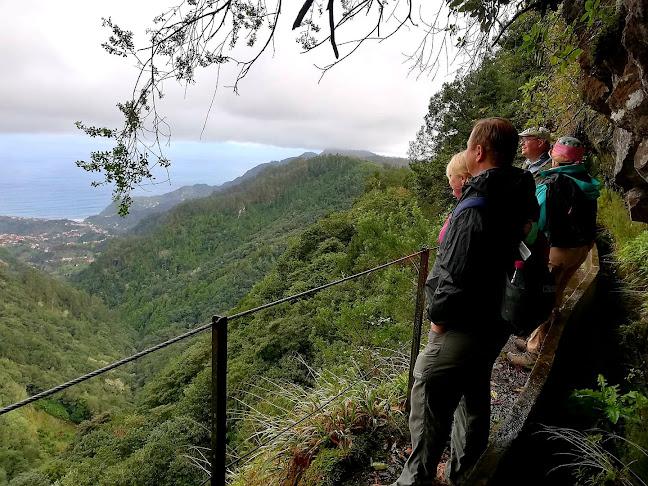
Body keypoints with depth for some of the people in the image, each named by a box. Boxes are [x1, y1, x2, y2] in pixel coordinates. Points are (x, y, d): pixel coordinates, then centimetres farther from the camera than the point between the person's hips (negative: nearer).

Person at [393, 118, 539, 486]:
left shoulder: (478, 205, -26)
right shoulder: (518, 198, 3)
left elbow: (458, 272, -28)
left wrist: (439, 314, -11)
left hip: (463, 327, -10)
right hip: (497, 320, 10)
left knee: (430, 404, 6)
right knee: (474, 396, 24)